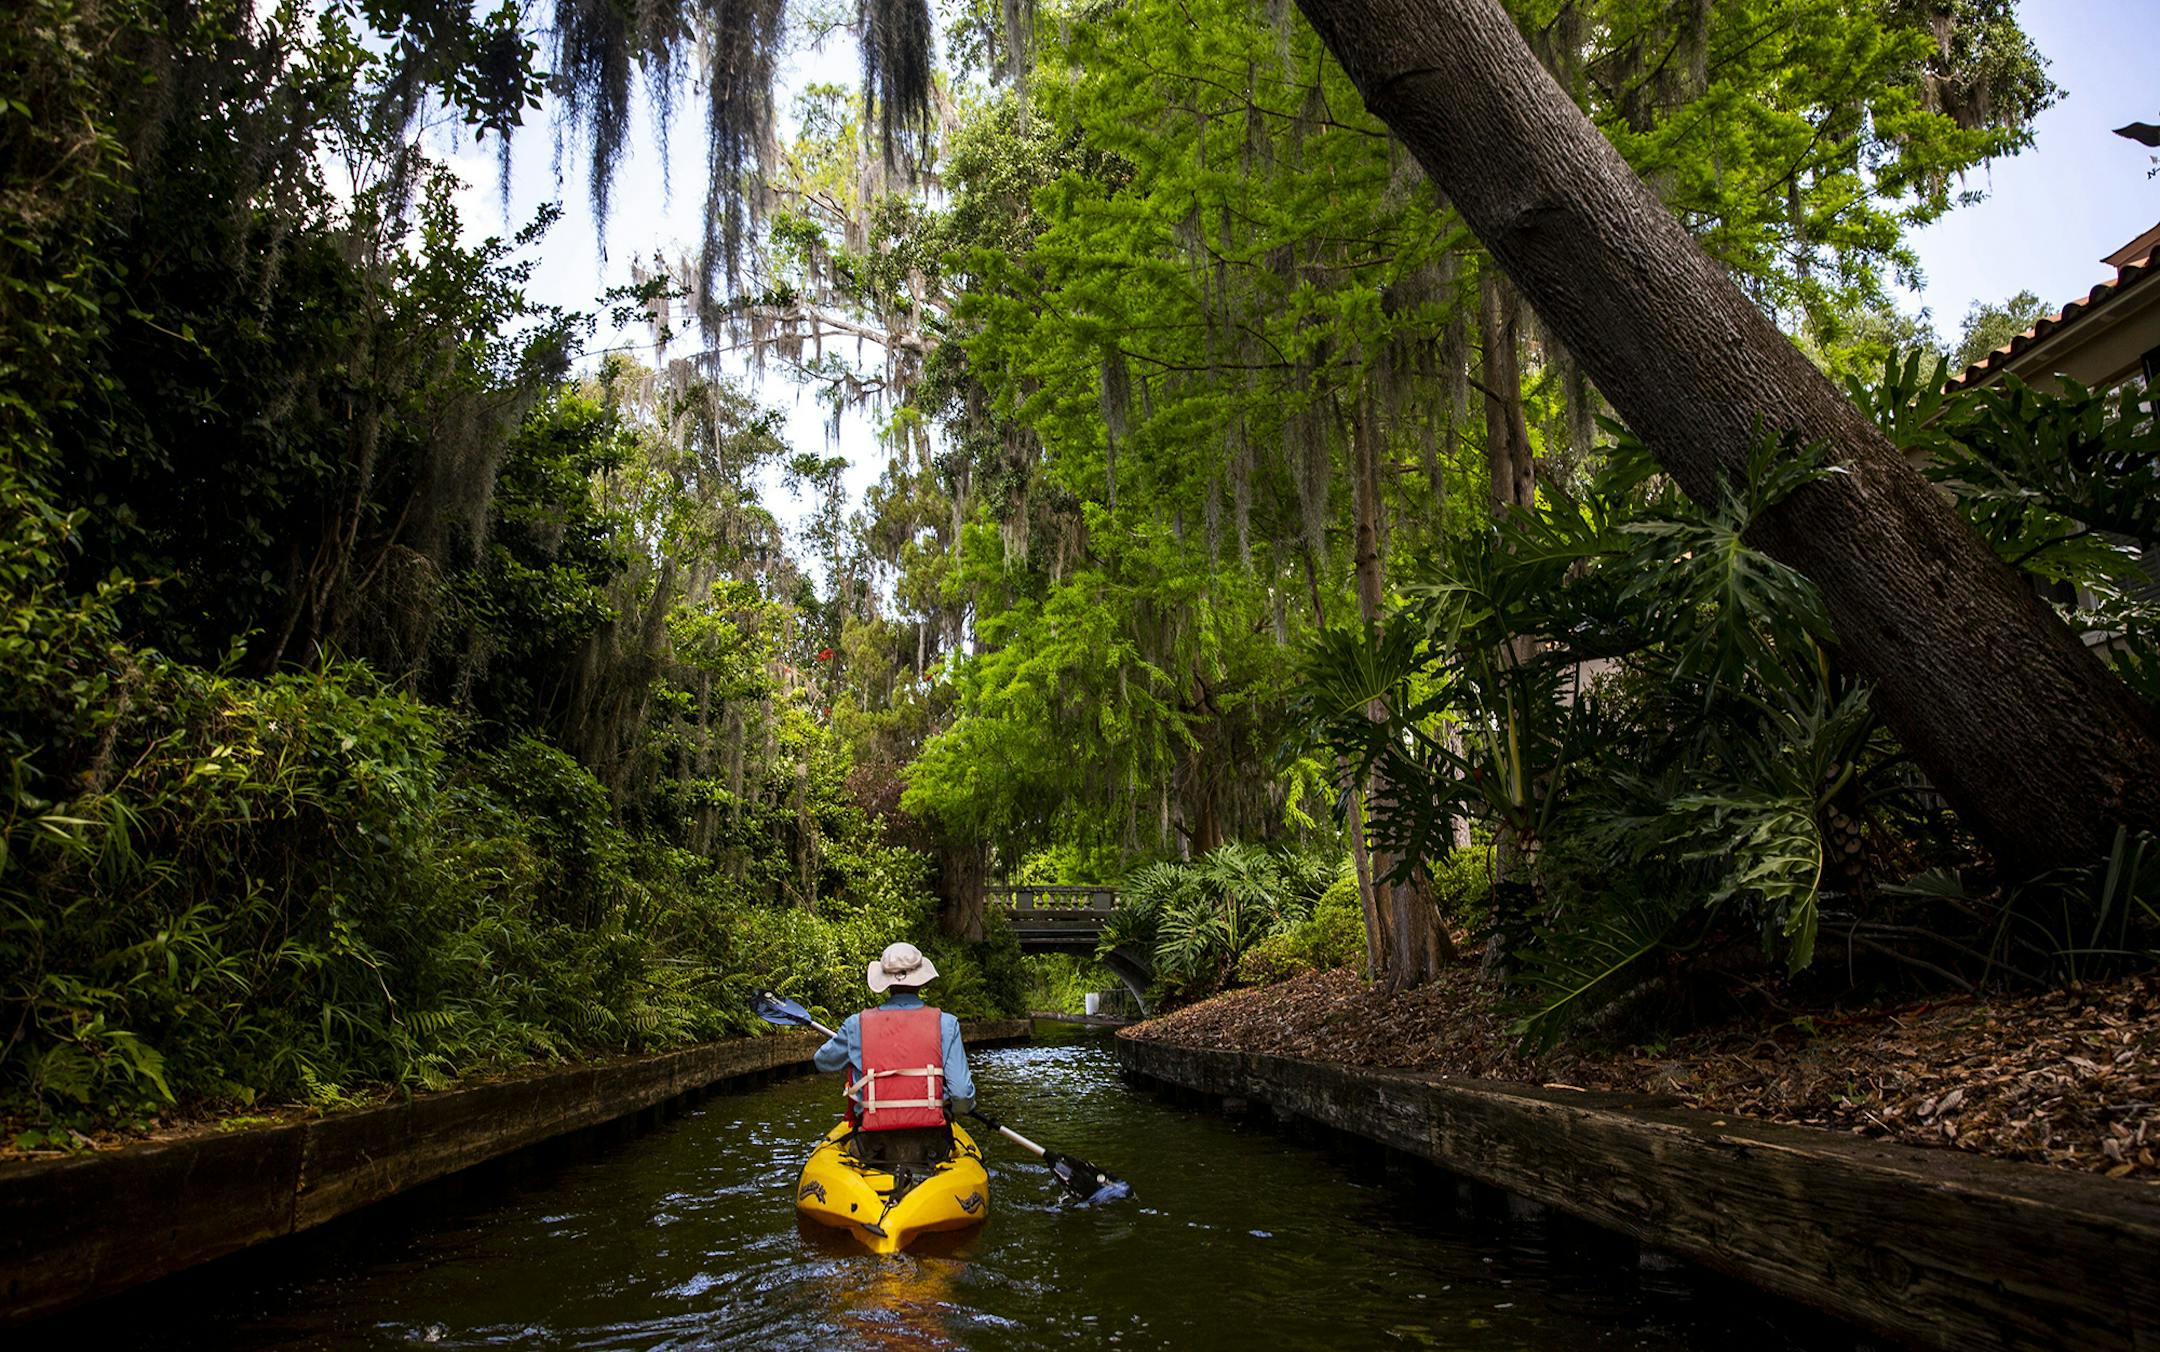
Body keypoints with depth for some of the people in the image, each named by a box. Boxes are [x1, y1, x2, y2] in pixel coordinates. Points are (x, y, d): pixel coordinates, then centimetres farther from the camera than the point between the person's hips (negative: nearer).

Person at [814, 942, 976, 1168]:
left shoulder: (857, 1025, -2)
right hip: (930, 1147, 0)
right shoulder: (946, 1024, -4)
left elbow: (823, 1062, 19)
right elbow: (963, 1098, -8)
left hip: (871, 1150, 0)